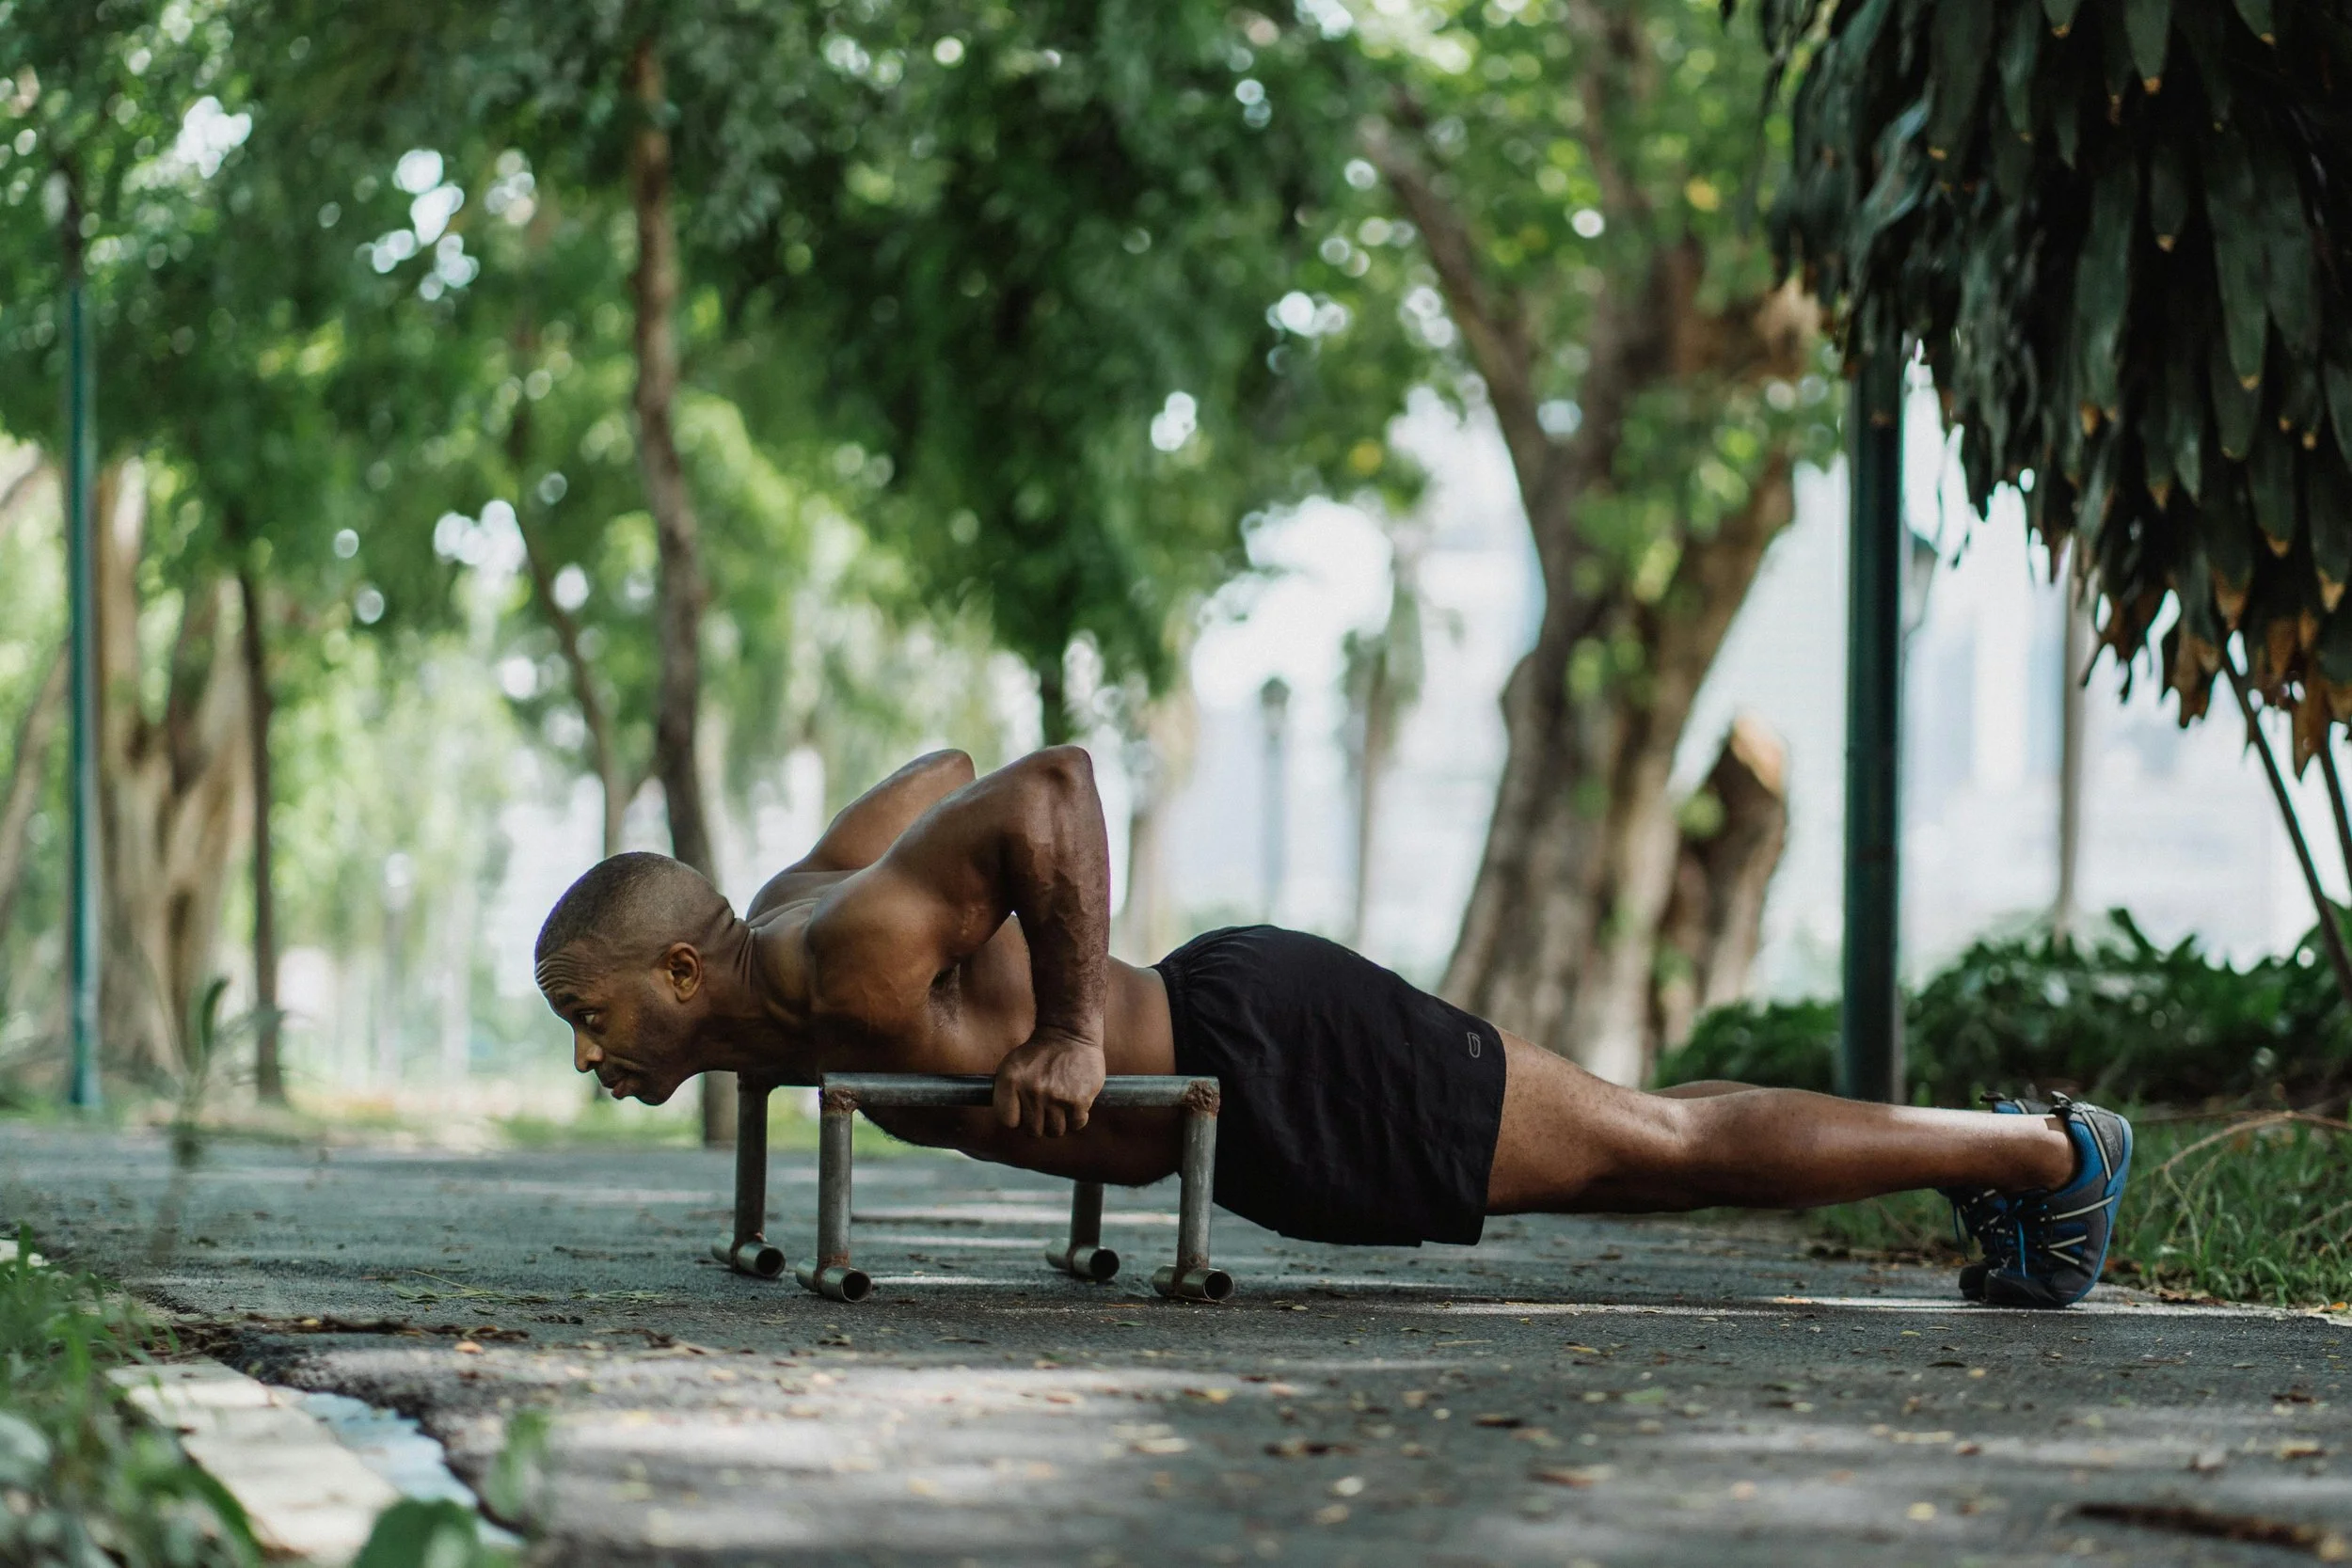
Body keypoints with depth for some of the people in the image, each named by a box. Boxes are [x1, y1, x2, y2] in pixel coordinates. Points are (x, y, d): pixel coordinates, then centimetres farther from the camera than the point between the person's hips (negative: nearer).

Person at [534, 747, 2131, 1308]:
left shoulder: (850, 962, -26)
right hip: (1220, 1046, 9)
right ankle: (1988, 1140, 29)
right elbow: (939, 771, 18)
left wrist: (1071, 1028, -29)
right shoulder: (784, 917, 2)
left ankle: (2045, 1147, 11)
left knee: (1659, 1145, 0)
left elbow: (1054, 783, -34)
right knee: (1640, 1145, 18)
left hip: (1282, 1066, -9)